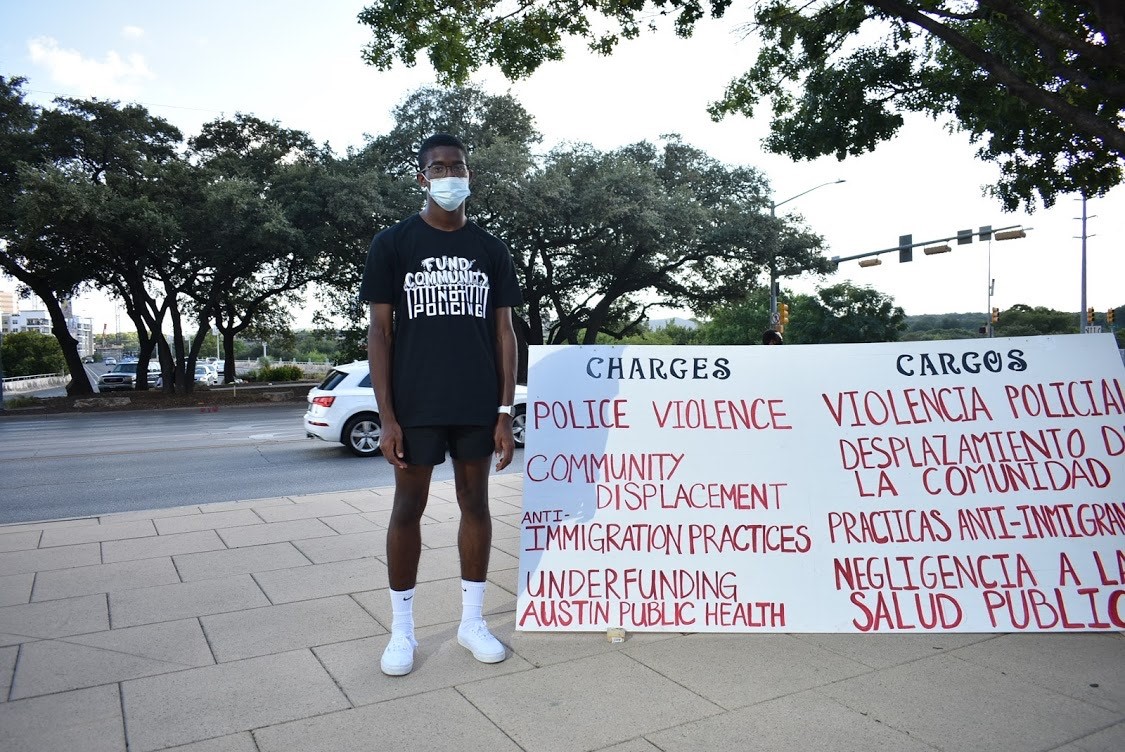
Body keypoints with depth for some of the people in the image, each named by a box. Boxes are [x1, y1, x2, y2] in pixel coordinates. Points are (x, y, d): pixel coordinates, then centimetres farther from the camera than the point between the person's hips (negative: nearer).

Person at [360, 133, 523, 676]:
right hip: (415, 405, -2)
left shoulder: (491, 251, 7)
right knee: (408, 508, 6)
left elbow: (504, 332, 6)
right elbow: (380, 331, -2)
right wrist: (386, 416, -8)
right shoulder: (393, 244, 1)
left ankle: (472, 620, 24)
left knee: (475, 503, 9)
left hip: (478, 406, 2)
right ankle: (402, 629, 21)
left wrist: (506, 412, -1)